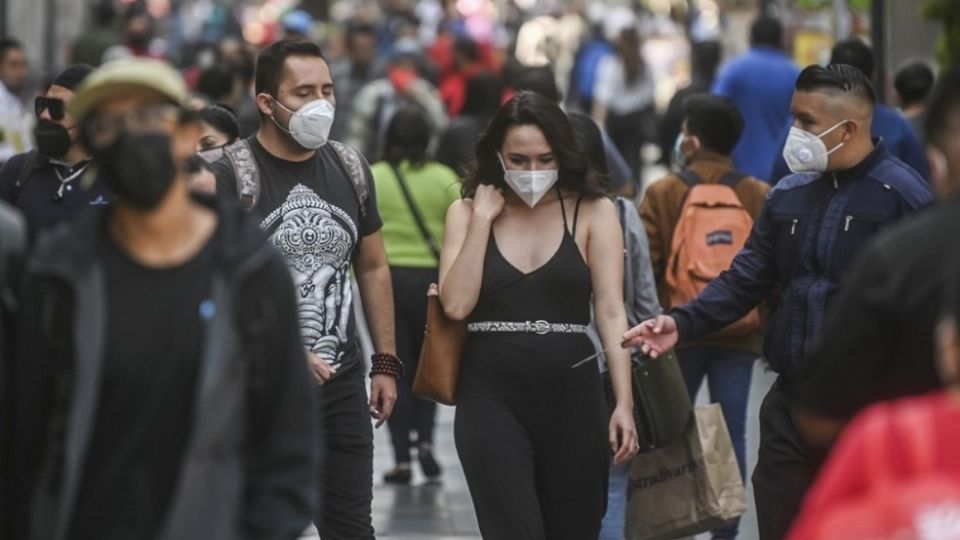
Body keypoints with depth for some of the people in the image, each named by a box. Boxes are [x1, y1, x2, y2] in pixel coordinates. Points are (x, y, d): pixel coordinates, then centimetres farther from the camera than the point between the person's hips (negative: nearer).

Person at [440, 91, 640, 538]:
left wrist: (624, 403, -12)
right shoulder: (466, 213, 6)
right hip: (492, 398, -1)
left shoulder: (593, 212, 1)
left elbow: (611, 313, -4)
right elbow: (456, 304, -7)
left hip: (572, 395, 1)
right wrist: (482, 219, -7)